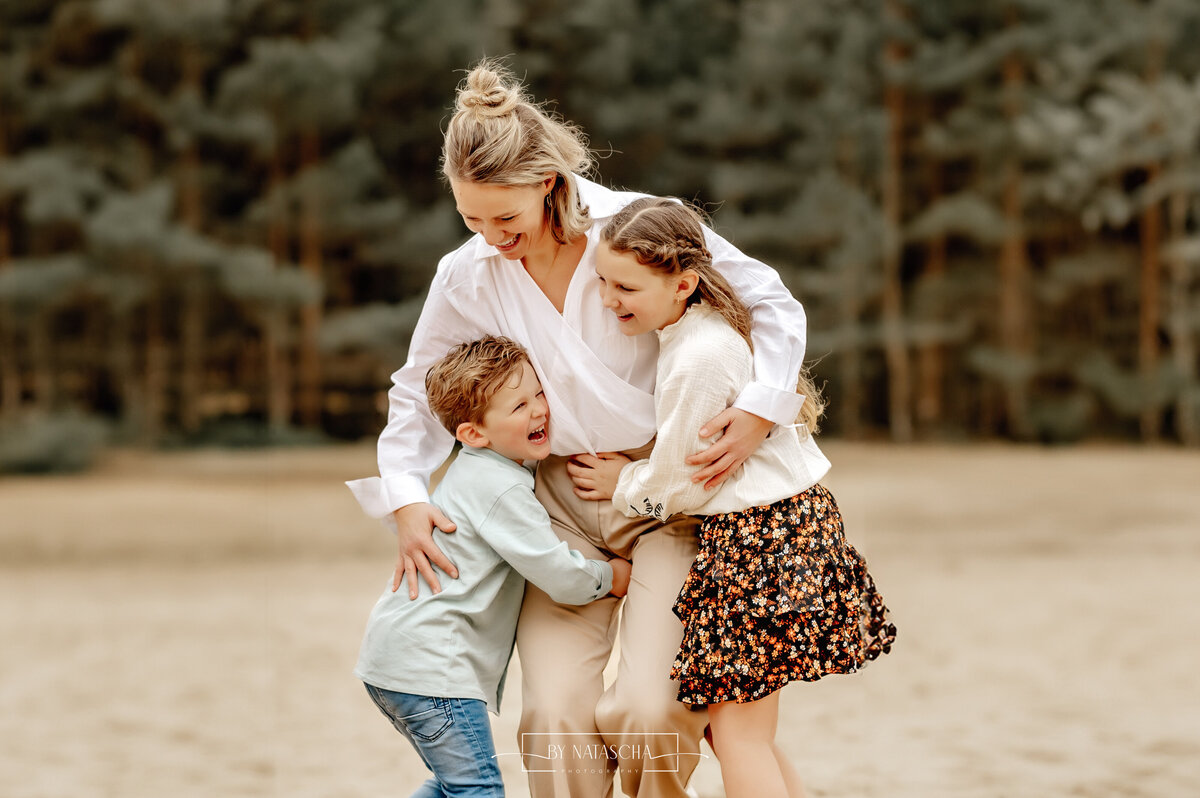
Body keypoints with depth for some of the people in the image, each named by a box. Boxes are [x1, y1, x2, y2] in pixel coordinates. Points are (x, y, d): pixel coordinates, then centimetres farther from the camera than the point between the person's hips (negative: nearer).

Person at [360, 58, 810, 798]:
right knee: (556, 715, -12)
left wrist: (761, 408, -18)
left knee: (649, 708, -17)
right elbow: (419, 395, 14)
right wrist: (407, 499, -1)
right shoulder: (466, 277, -1)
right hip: (562, 508, 3)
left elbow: (773, 307, -2)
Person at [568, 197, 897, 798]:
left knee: (737, 731, -5)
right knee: (733, 726, 13)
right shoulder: (711, 323, 8)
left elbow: (677, 484, -12)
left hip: (756, 537, -10)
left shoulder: (699, 360, -22)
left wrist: (621, 484, 6)